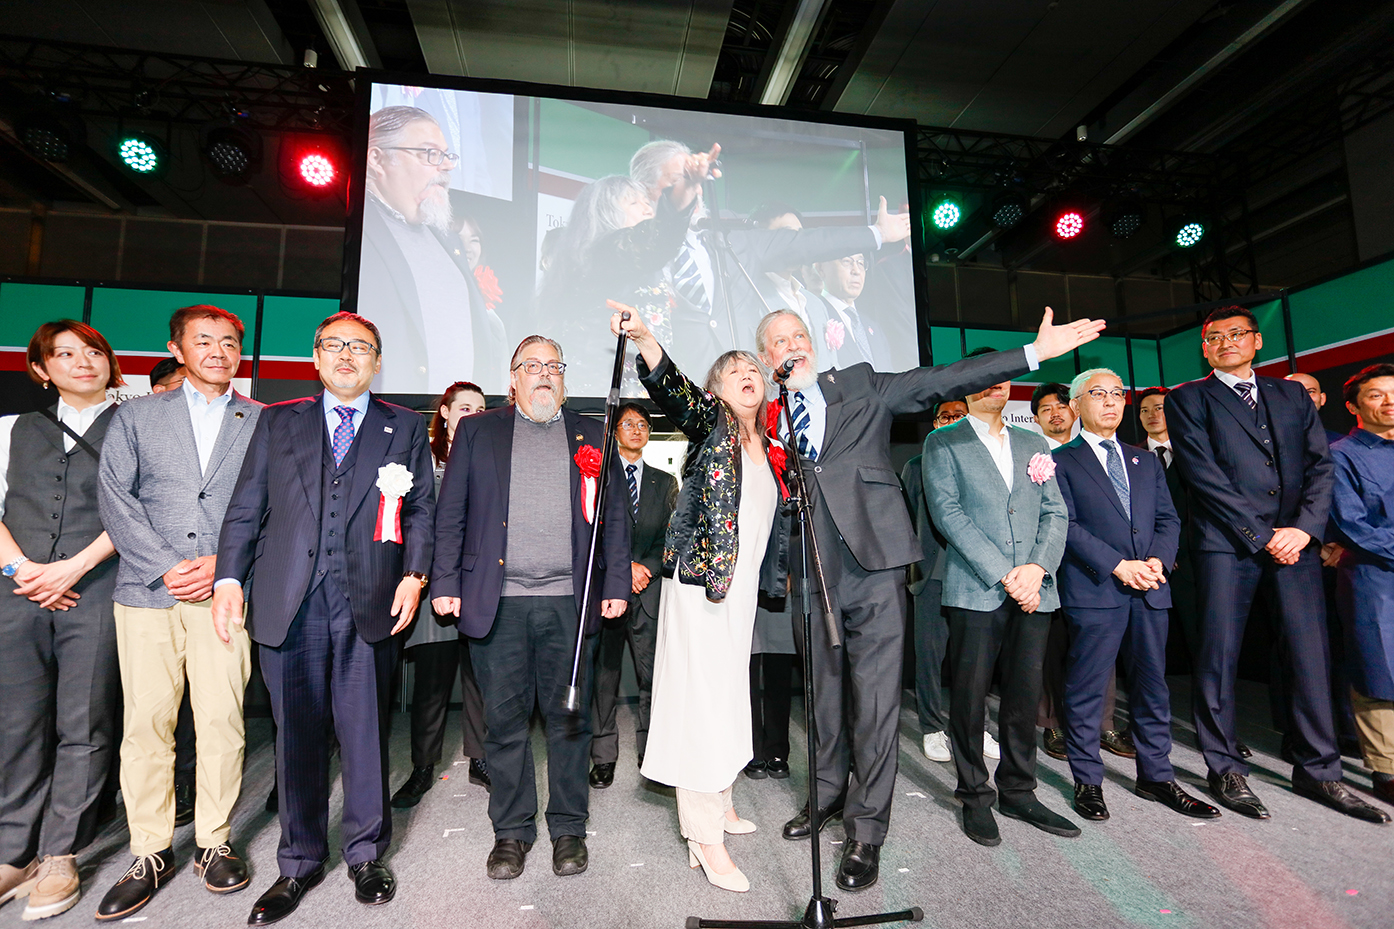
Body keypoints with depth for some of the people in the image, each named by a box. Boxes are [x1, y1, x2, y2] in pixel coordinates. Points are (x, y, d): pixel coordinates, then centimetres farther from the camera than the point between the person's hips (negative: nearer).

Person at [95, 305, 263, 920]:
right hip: (145, 591, 1)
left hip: (225, 590, -1)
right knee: (145, 722, 4)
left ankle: (214, 842, 16)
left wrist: (223, 563, -9)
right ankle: (150, 853, 19)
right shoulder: (135, 416, 14)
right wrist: (166, 568, -8)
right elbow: (116, 498, 3)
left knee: (221, 720, 0)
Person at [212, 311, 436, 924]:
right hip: (289, 601, 2)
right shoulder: (277, 421, 13)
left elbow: (421, 509, 5)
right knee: (296, 733, 11)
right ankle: (299, 862, 29)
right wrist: (229, 577, 1)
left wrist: (414, 574, -6)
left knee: (366, 730, 7)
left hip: (370, 601, -1)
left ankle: (367, 854, 26)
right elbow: (246, 507, 10)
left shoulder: (406, 428, 9)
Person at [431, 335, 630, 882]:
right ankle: (511, 831, 29)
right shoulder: (476, 431, 11)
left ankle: (568, 828, 27)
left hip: (570, 603, 1)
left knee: (569, 719, 9)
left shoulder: (591, 437, 12)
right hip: (496, 603, 0)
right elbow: (450, 514, 8)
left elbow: (615, 517, 9)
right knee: (504, 722, 9)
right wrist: (446, 584, 0)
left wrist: (616, 585, 2)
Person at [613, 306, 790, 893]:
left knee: (729, 695, 17)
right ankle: (706, 838, 5)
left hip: (741, 589, 7)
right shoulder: (709, 422, -3)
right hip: (699, 581, -7)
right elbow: (670, 387, -22)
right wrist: (643, 338, -36)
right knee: (702, 696, -5)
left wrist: (773, 579, 15)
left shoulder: (770, 451, 14)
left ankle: (719, 803, 34)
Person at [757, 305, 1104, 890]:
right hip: (810, 574, 2)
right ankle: (829, 795, 37)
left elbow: (942, 381, 3)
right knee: (823, 690, 15)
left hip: (872, 562, -2)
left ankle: (866, 830, 16)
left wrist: (1034, 352, -2)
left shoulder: (859, 386, 9)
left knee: (874, 696, 0)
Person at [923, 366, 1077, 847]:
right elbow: (947, 513, -8)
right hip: (975, 589, -4)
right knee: (969, 698, 2)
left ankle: (1018, 791, 28)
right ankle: (975, 796, 19)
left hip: (1034, 589, 4)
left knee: (1025, 696, 10)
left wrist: (1038, 567, -6)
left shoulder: (1034, 443, 18)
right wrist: (1003, 574, -13)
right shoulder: (942, 443, 3)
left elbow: (1056, 512, 12)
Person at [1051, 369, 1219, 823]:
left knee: (1152, 684, 13)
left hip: (1150, 589, 6)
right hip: (1094, 589, -5)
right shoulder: (1062, 461, 1)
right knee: (1087, 688, 1)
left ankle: (1156, 776, 28)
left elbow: (1168, 519, 13)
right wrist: (1118, 565, -15)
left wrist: (1158, 560, -6)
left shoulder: (1146, 461, 19)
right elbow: (1066, 525, -8)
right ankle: (1088, 781, 14)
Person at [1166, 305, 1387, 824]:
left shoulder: (1292, 395, 18)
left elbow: (1320, 466, 11)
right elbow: (1204, 475, -5)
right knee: (1219, 658, 0)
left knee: (1311, 655, 5)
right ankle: (1225, 770, 11)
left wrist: (1304, 527, -5)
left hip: (1296, 540, 4)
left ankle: (1317, 771, 19)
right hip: (1227, 544, -4)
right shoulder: (1187, 399, 4)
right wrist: (1262, 536, -9)